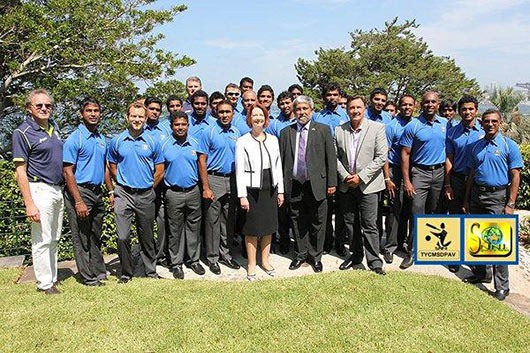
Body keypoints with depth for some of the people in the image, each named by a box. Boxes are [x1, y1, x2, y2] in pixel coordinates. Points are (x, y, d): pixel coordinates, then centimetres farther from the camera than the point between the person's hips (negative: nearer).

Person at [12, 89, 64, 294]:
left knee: (54, 239, 14)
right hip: (40, 190, -7)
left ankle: (53, 278, 25)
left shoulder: (53, 126, 11)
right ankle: (44, 284, 9)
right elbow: (20, 171, -13)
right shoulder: (23, 132, -10)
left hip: (58, 190, 8)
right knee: (42, 240, -2)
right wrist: (29, 204, -19)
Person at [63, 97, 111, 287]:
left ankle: (99, 271, 29)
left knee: (95, 236, 17)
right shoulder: (74, 139, -11)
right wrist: (79, 201, -19)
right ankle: (88, 277, 13)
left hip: (97, 192, 7)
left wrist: (111, 191, 14)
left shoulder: (101, 139, 11)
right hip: (80, 191, -7)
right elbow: (68, 172, -14)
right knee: (82, 238, 3)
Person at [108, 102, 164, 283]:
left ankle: (151, 270, 27)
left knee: (147, 237, 12)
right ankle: (126, 272, 13)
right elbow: (112, 167, 13)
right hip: (124, 194, 0)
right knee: (122, 237, -6)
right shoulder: (117, 141, 2)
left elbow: (159, 171, 6)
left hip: (146, 195, 0)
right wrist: (123, 185, 10)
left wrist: (148, 188, 8)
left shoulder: (152, 142, 0)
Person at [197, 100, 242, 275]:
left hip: (232, 179, 5)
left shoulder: (237, 132, 8)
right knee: (212, 220, 1)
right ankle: (212, 258, 12)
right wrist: (206, 187, -14)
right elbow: (201, 161, -9)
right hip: (214, 179, -5)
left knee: (229, 220, 12)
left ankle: (225, 254, 25)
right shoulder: (209, 132, -7)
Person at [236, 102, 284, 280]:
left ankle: (265, 260, 26)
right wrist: (242, 195, -12)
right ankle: (251, 264, 15)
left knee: (269, 227, 11)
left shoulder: (273, 139, 8)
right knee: (252, 229, 3)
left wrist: (280, 190, 8)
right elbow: (239, 170, -7)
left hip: (270, 189, 4)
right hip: (252, 190, -4)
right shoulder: (243, 141, -5)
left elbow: (278, 166, 11)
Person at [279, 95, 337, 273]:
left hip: (317, 185, -2)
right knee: (298, 222, 11)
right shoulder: (286, 132, 9)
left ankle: (315, 256, 22)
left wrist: (332, 183, -4)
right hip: (294, 186, 2)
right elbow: (281, 160, 7)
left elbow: (331, 157, 0)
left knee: (317, 223, 7)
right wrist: (281, 185, 2)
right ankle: (301, 254, 27)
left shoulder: (323, 130, 3)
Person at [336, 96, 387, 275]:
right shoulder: (339, 130, 4)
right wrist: (345, 176, -7)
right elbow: (336, 156, 6)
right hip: (346, 185, 4)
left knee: (369, 225, -4)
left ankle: (374, 262, 5)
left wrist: (361, 176, -13)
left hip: (367, 185, -4)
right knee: (349, 223, 13)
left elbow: (381, 157, -9)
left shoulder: (377, 128, -4)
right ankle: (356, 254, 29)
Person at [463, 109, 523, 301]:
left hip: (497, 196, -5)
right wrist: (466, 200, 13)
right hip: (476, 196, 6)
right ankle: (481, 273, 29)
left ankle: (502, 286, -1)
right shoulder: (476, 146, 11)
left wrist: (510, 204, -13)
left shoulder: (509, 146, -4)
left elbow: (515, 177, -6)